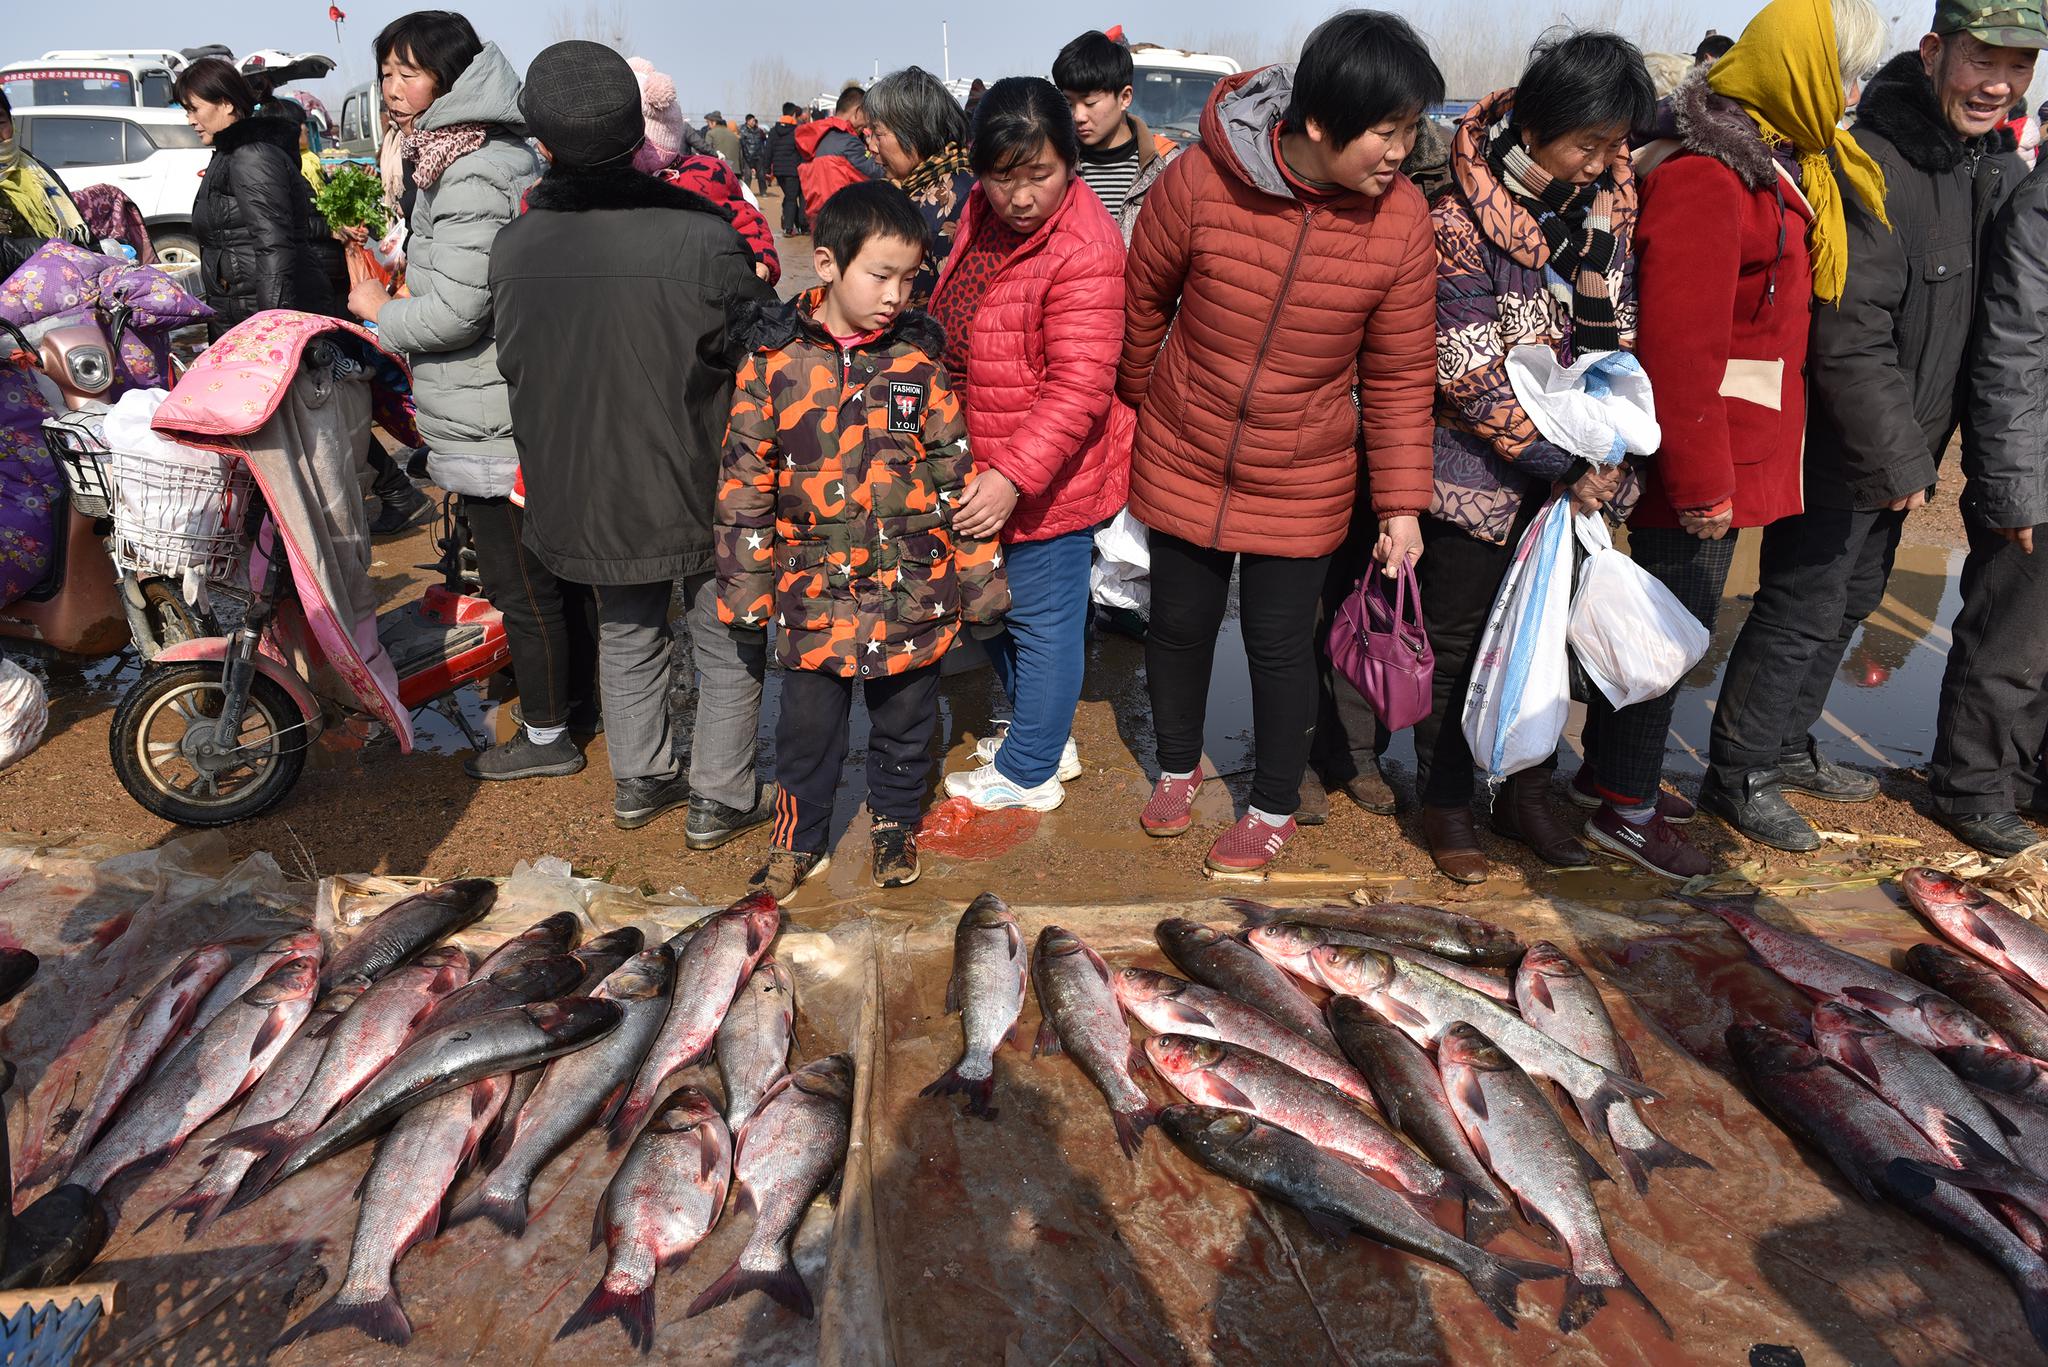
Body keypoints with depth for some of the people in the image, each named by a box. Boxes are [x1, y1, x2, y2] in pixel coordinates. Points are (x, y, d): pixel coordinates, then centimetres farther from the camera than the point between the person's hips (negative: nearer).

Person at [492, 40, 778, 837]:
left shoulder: (513, 247, -9)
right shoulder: (702, 237, -23)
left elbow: (512, 365, 5)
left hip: (581, 495, 5)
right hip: (698, 491, -4)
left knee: (625, 635, 24)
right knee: (727, 649, 14)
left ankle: (638, 784, 38)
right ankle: (721, 801, 25)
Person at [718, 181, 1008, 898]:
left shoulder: (916, 360, -3)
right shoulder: (773, 358, -5)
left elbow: (956, 471, 1)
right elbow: (745, 481, -1)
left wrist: (981, 573, 1)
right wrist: (746, 585, 0)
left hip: (913, 590, 1)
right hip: (815, 590, 0)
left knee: (905, 719, 16)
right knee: (807, 725, 12)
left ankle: (894, 822, 41)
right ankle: (799, 837, 34)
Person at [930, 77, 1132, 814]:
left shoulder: (1083, 254, -23)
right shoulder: (984, 213, 3)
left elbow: (1081, 388, -26)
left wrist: (1013, 475, -31)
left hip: (1047, 480, -9)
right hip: (986, 471, 9)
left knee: (1040, 622, 7)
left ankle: (1029, 773, 26)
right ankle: (1043, 734, 43)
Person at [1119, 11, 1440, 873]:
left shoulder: (1400, 218, -13)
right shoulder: (1201, 180, -18)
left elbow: (1399, 374, -5)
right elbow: (1145, 299, 0)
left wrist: (1401, 504, -6)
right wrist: (1140, 397, 14)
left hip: (1303, 481, 0)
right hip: (1183, 462, 1)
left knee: (1280, 643, 6)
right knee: (1179, 621, 13)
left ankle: (1275, 808, 30)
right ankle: (1177, 767, 40)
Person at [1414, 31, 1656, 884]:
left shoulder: (1604, 202, 1)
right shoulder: (1461, 220, -17)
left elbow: (1617, 334, 8)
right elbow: (1473, 377, -18)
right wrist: (1566, 463, -15)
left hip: (1572, 473, 6)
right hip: (1478, 473, -6)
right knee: (1457, 645, 7)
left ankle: (1527, 798, 32)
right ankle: (1445, 807, 25)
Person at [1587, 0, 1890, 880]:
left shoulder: (1770, 160, 14)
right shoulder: (1703, 178, -20)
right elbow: (1677, 346, -24)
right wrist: (1700, 479, -22)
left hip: (1730, 453, 10)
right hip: (1703, 456, -10)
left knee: (1669, 613, 17)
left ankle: (1610, 768, 31)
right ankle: (1626, 808, 13)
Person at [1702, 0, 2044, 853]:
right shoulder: (1874, 169, -21)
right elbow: (1850, 343, -23)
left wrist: (1916, 450, 7)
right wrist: (1902, 461, -18)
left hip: (1897, 452, 9)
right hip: (1838, 453, -9)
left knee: (1849, 602, 19)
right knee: (1799, 612, -1)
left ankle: (1784, 745, 36)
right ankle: (1737, 775, 15)